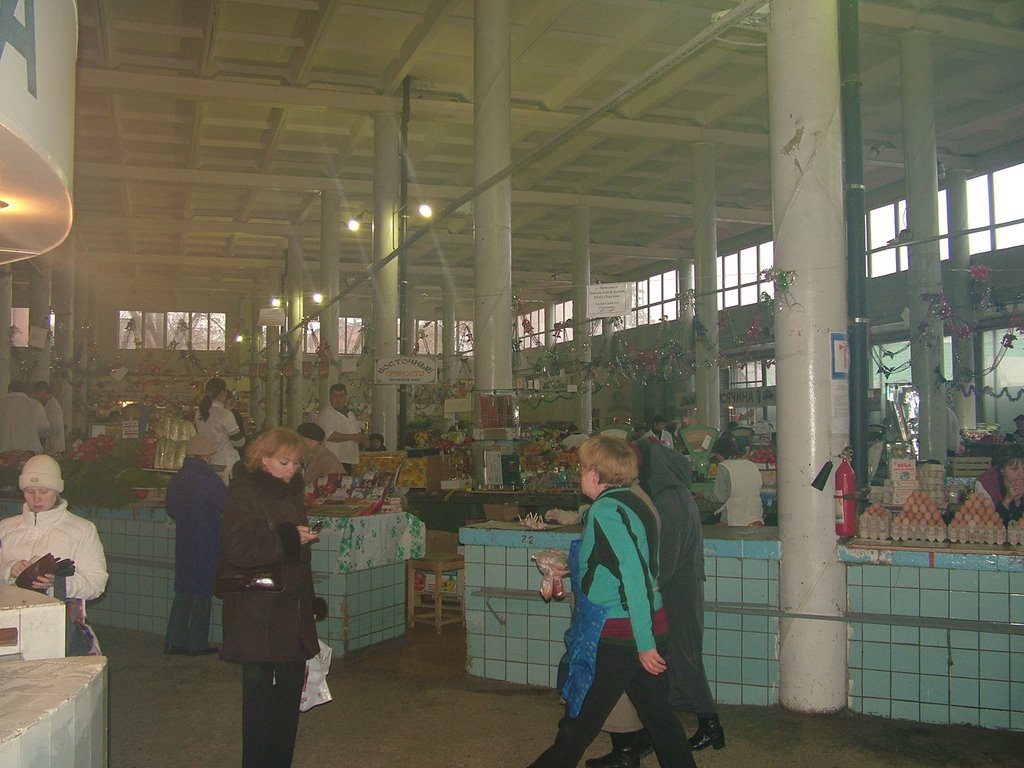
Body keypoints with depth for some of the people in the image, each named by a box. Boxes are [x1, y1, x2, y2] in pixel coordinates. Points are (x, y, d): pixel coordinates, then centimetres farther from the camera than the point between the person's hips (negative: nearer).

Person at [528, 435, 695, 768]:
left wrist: (644, 644, -21)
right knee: (658, 715, 15)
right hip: (649, 629, 9)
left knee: (577, 725, 6)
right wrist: (571, 564, 26)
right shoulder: (636, 504, 9)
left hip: (614, 638, -9)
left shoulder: (605, 510, -17)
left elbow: (634, 577, -23)